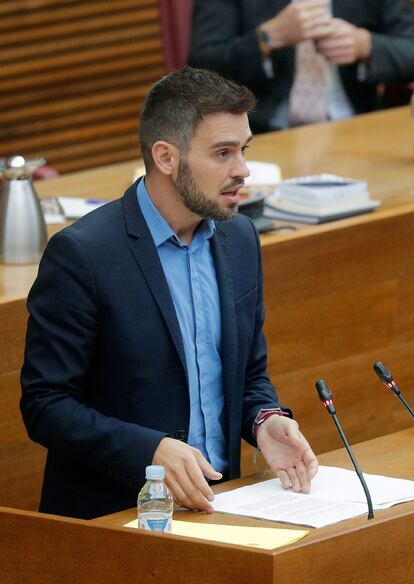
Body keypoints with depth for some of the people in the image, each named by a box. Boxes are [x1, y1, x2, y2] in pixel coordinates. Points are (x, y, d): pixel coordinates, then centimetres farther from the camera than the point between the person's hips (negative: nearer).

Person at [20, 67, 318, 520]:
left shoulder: (239, 239, 10)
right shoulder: (81, 255, -12)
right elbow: (44, 405, -11)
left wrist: (265, 420, -2)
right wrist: (151, 451, -24)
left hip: (212, 500, 6)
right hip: (108, 515, -6)